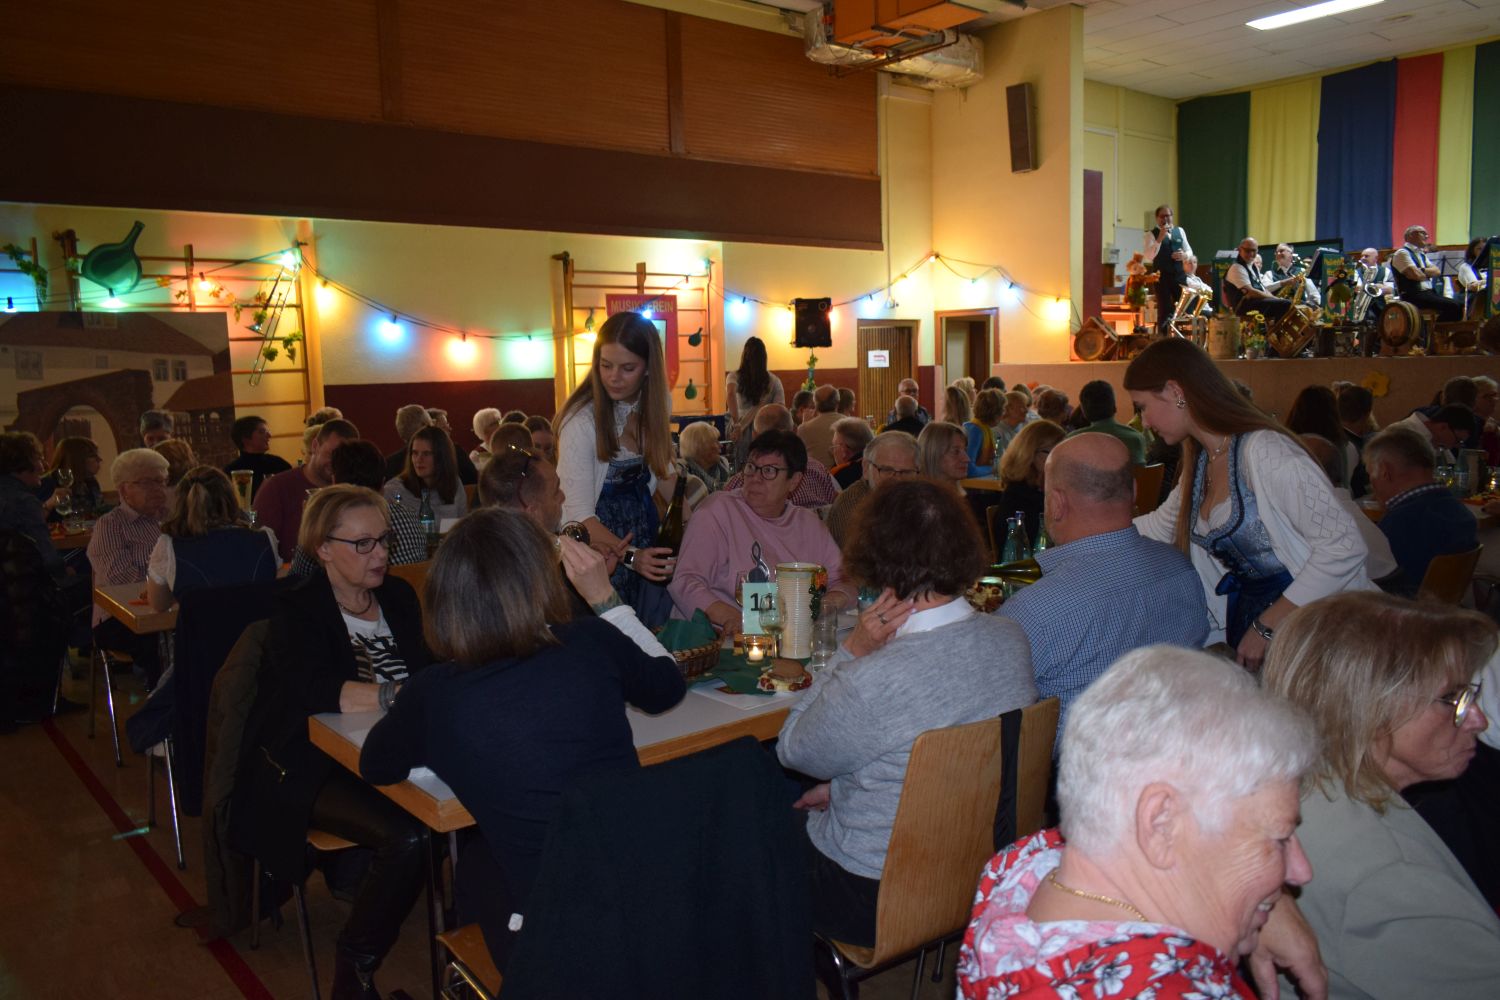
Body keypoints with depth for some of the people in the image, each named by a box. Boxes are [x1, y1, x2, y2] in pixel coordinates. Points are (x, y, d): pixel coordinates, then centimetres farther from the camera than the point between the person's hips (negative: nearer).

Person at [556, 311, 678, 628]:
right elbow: (579, 514, -23)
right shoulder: (582, 418, -20)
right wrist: (628, 555, -35)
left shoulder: (658, 402, -2)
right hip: (600, 541, -5)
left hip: (646, 535, 5)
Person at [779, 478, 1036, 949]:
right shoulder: (1011, 640, -10)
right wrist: (842, 786, 10)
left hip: (875, 899, -7)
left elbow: (794, 750, -12)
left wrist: (852, 651, -19)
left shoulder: (873, 681, -34)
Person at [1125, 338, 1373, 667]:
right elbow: (1160, 525, 22)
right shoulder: (1200, 464, 6)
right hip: (1243, 615, 7)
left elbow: (1343, 546, -23)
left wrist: (1268, 626, -22)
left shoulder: (1265, 452, -20)